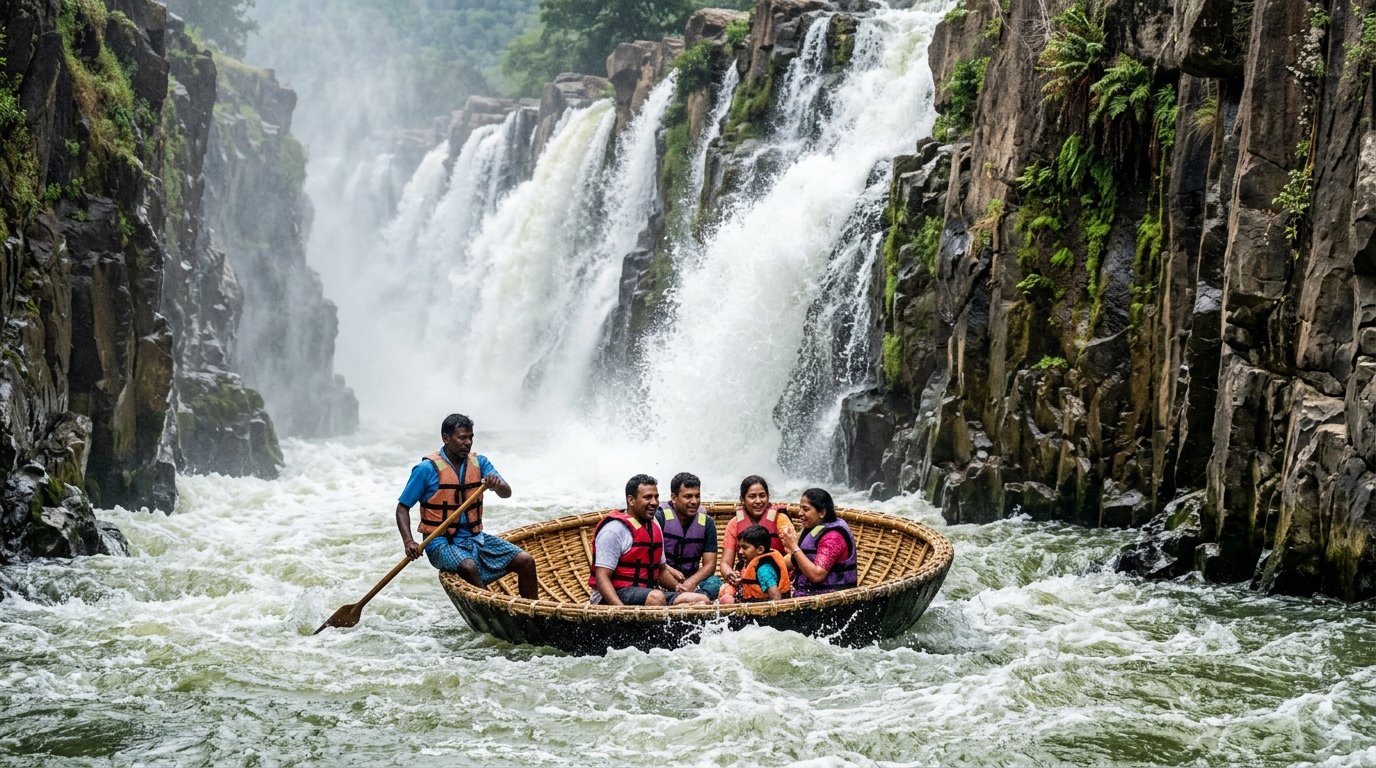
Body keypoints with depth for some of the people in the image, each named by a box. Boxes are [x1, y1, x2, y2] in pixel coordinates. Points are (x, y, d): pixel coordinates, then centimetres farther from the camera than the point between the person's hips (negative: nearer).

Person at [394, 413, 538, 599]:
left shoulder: (479, 463, 7)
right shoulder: (427, 469, -7)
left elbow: (507, 493, -2)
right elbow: (402, 508, -3)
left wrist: (497, 485, -27)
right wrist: (408, 542, -19)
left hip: (476, 538, 5)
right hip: (442, 542, -5)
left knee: (526, 562, -10)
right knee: (469, 568, -36)